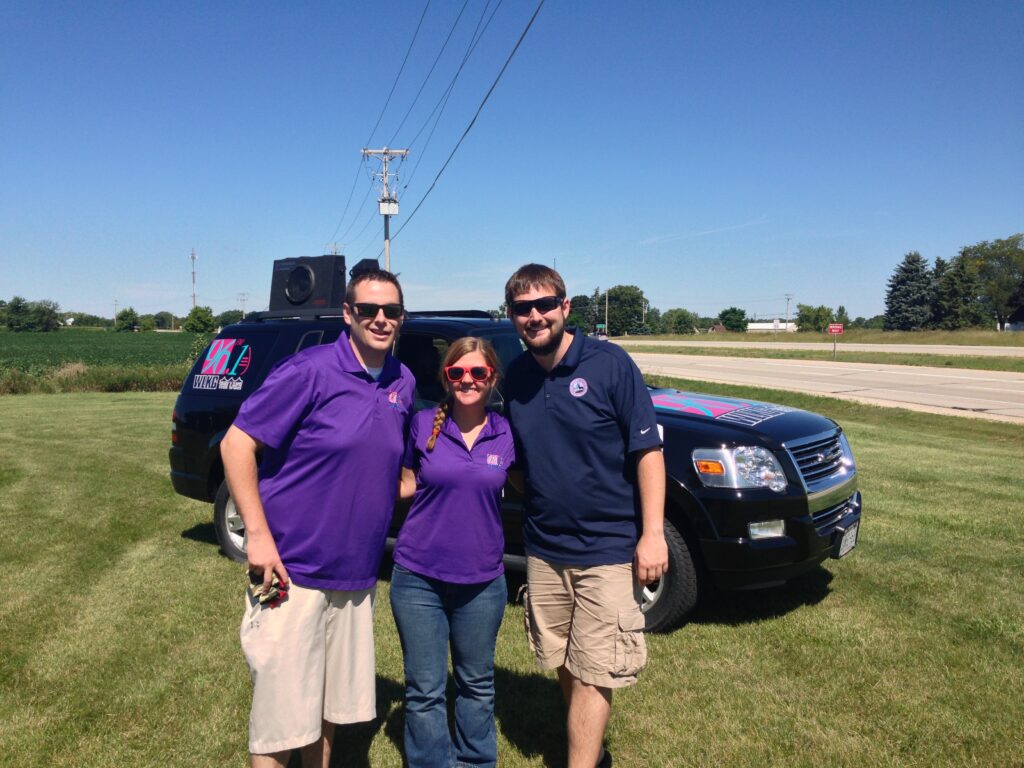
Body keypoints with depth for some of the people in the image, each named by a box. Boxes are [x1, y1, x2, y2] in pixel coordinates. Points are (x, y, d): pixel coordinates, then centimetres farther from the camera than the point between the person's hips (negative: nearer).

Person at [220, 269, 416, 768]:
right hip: (292, 572, -6)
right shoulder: (310, 371, -14)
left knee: (329, 707, 21)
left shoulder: (403, 383, 6)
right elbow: (236, 443, -14)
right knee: (282, 716, 5)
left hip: (357, 577, 6)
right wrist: (258, 534, -19)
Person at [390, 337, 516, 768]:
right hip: (419, 578, -1)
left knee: (477, 684, 19)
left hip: (482, 582, 1)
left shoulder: (506, 434, -3)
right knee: (424, 689, 10)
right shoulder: (423, 425, -6)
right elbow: (406, 485, 3)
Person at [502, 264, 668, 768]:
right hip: (544, 547, 5)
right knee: (564, 665, 17)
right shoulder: (515, 377, 3)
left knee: (592, 674, 0)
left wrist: (652, 533, -15)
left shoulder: (609, 364, -11)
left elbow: (648, 450, -10)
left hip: (608, 548, -5)